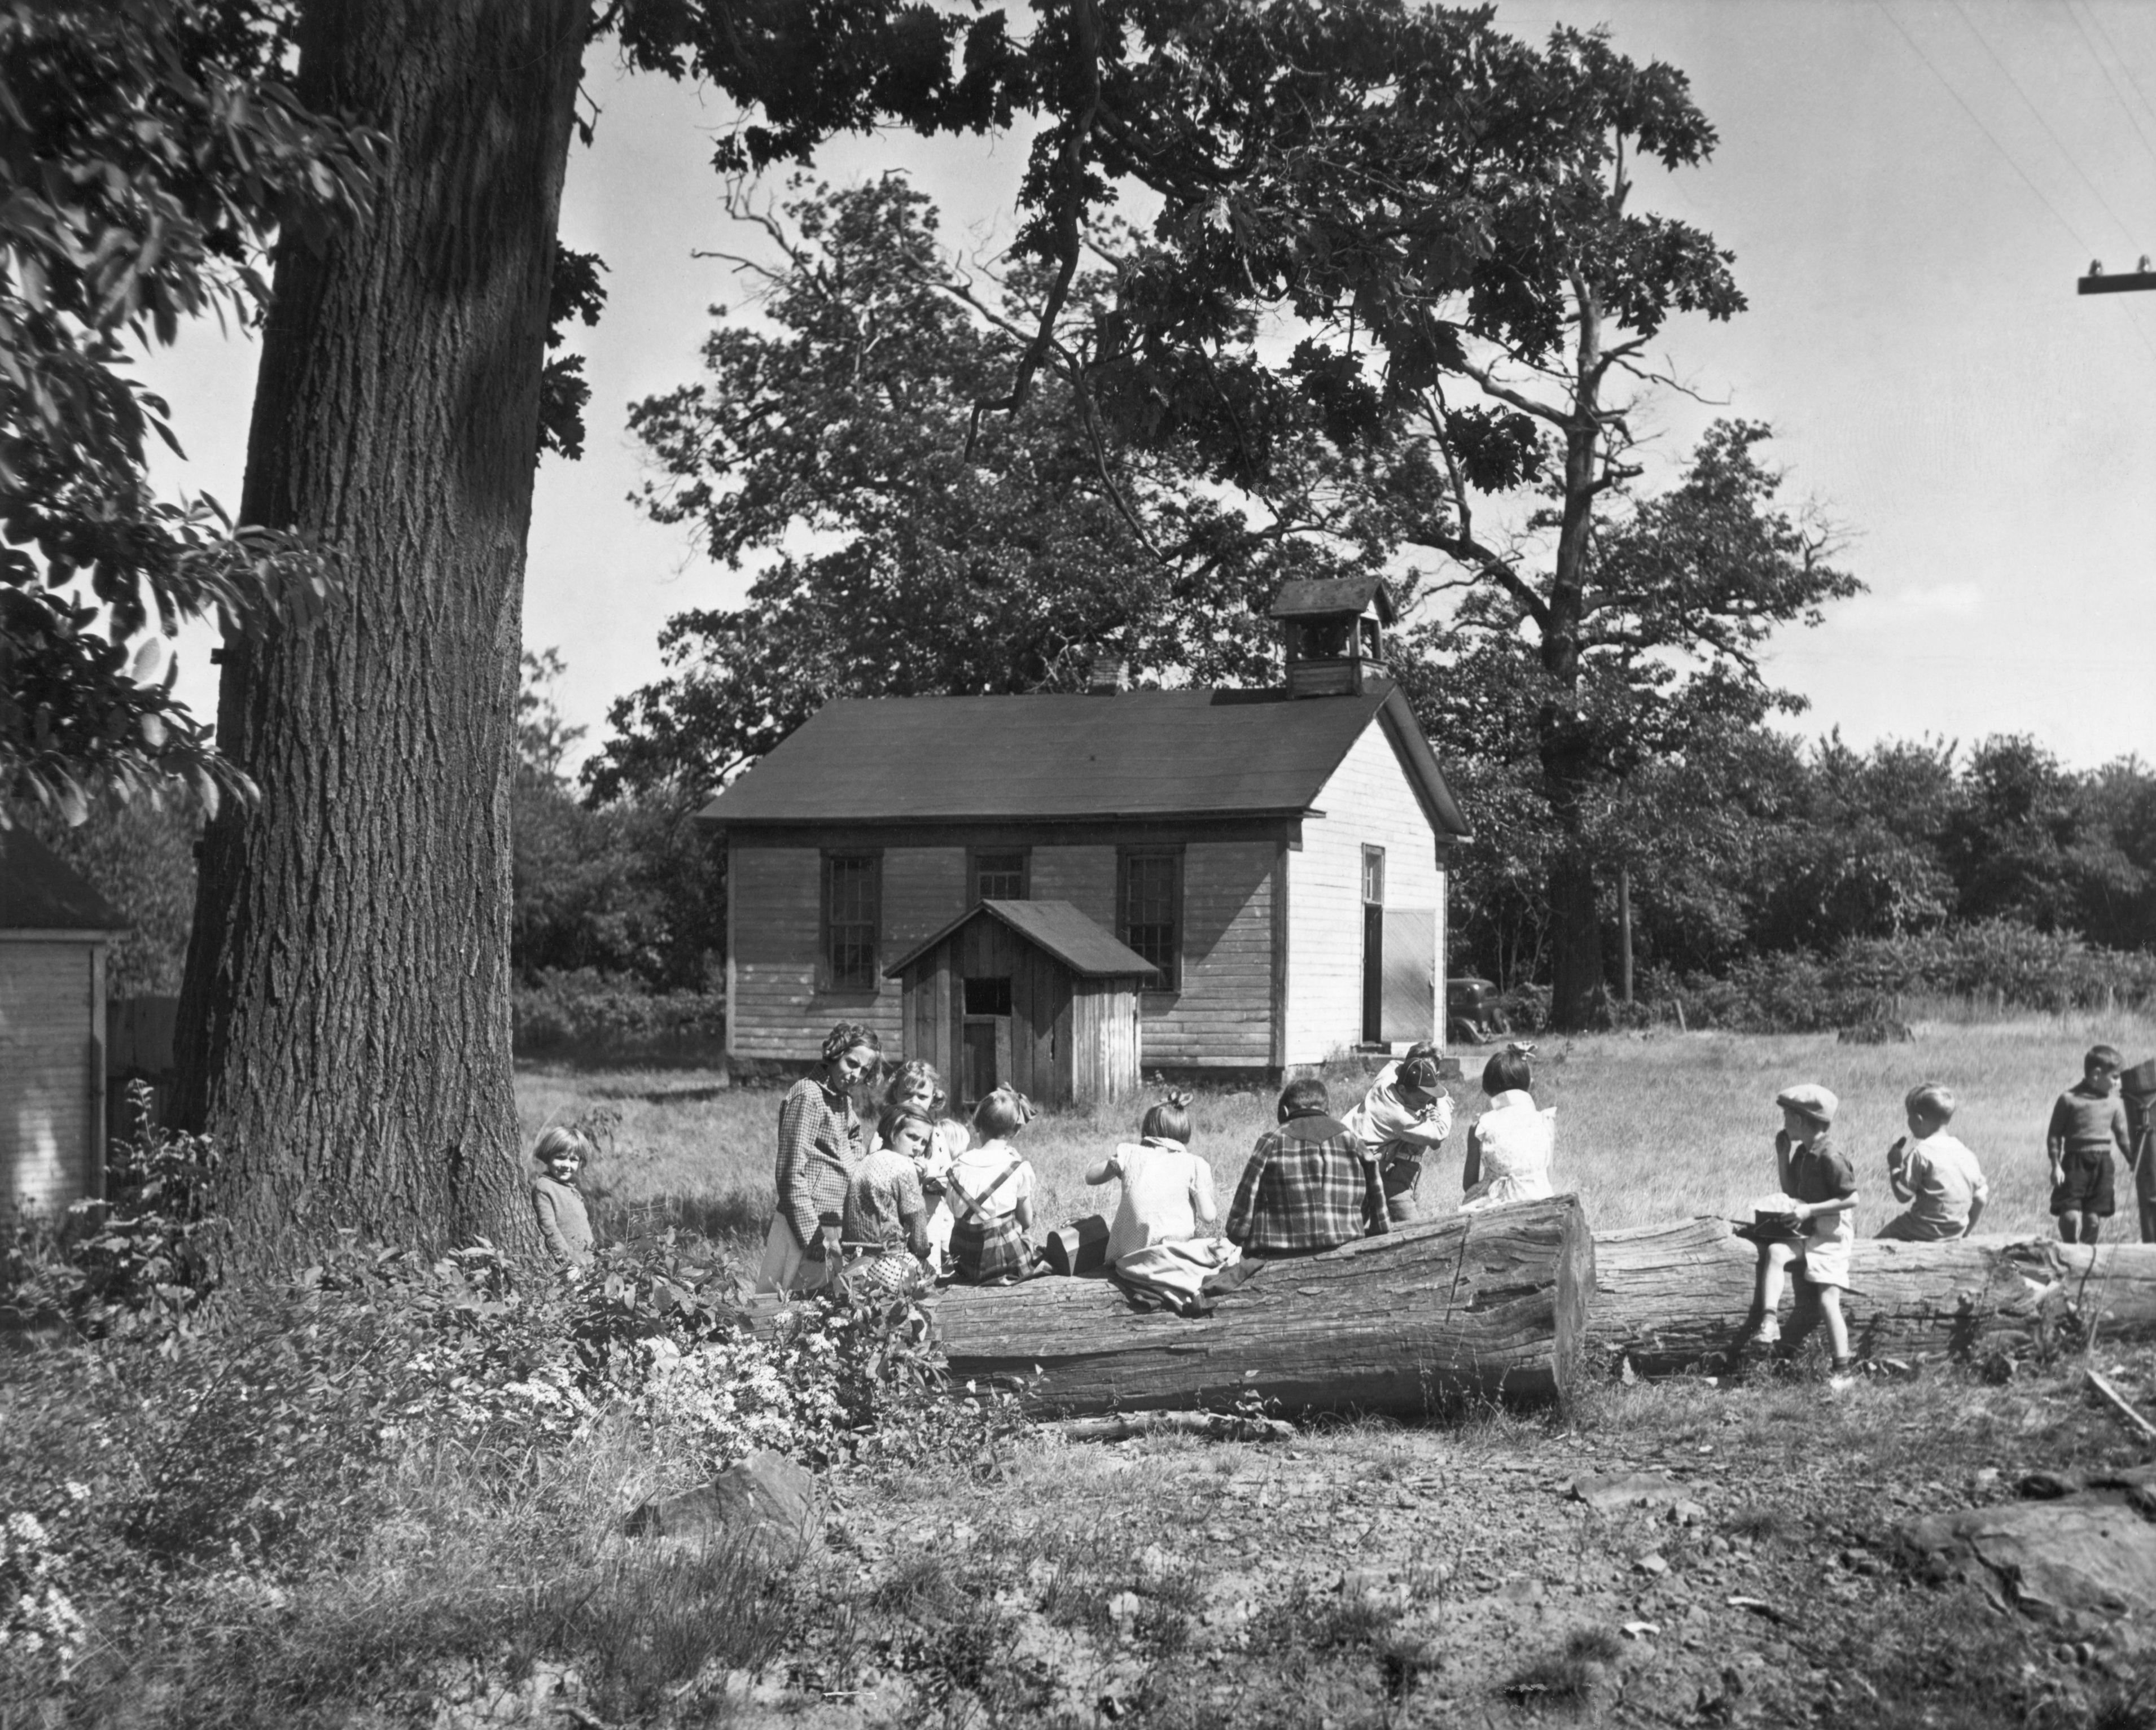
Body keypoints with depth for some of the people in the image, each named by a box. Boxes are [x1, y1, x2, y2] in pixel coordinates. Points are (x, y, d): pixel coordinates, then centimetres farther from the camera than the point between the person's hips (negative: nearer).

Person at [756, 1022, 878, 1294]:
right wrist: (813, 1236, -19)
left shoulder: (843, 1100, 16)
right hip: (805, 1224, -9)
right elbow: (792, 1175, -17)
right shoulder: (808, 1096, -12)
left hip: (831, 1228, 9)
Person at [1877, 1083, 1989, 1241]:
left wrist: (1894, 1166, 3)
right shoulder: (1966, 1154, 5)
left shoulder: (1921, 1153, -15)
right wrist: (1965, 1231, 19)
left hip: (1927, 1231, -7)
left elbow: (1903, 1195, -13)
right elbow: (1982, 1199, 9)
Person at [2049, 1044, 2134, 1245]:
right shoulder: (2069, 1099, -3)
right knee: (2070, 1215, -13)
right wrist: (2056, 1165, -7)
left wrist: (2134, 1162, 9)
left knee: (2094, 1219, 2)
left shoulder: (2115, 1103, 9)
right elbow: (2054, 1135, 0)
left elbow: (2123, 1136, 16)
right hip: (2075, 1163, -3)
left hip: (2103, 1164, 3)